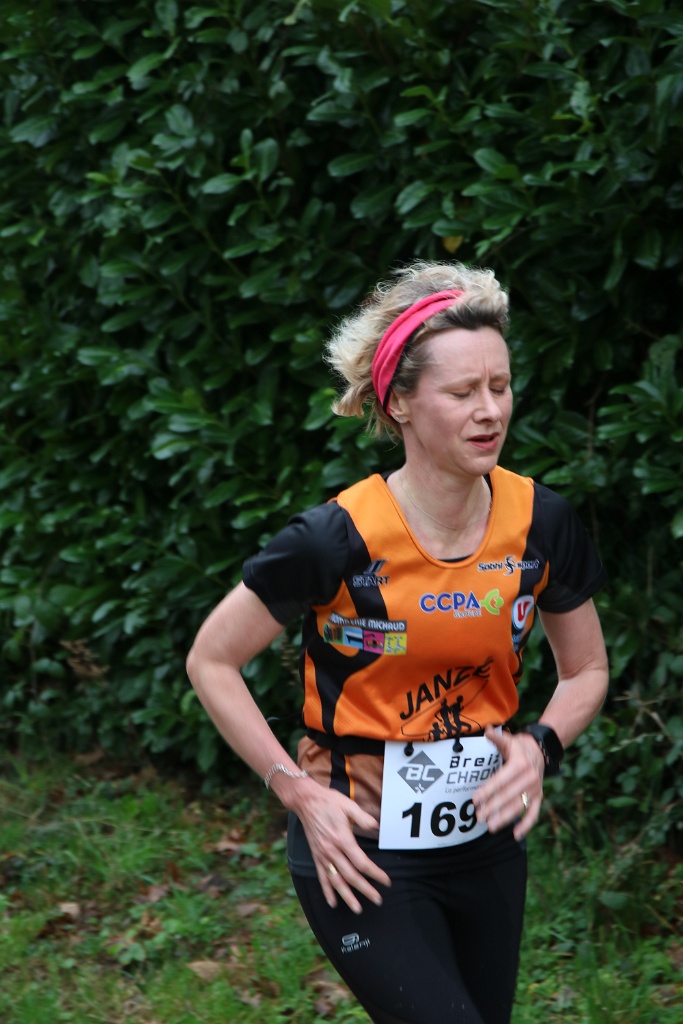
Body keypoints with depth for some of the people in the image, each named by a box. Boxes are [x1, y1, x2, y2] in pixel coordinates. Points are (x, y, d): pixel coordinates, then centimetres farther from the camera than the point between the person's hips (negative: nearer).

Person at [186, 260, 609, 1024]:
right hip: (362, 853, -5)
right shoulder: (338, 540, -20)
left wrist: (540, 747, -10)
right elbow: (211, 661, -8)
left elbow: (585, 670, 10)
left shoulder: (542, 524, -7)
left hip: (484, 842, 5)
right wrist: (300, 792, -13)